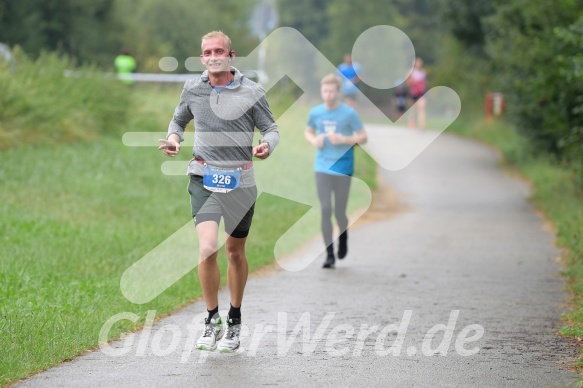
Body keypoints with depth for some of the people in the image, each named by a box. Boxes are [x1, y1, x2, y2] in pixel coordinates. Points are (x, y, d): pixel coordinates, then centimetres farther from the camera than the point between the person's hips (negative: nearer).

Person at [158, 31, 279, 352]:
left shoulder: (251, 91, -2)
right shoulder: (192, 89, 4)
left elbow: (271, 128, 3)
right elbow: (179, 120, 21)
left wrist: (267, 145, -19)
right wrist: (174, 138, -1)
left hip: (240, 180, 0)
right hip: (204, 178, 0)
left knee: (235, 252, 11)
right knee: (207, 248, -18)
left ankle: (234, 322, 29)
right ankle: (212, 320, -3)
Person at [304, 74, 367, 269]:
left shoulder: (349, 113, -6)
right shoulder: (315, 112, 3)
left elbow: (363, 137, -3)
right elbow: (308, 132, 20)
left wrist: (343, 139, -18)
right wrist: (314, 140, -3)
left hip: (343, 168, -2)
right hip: (322, 168, 2)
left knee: (339, 212, 2)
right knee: (325, 210, -3)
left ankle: (343, 237, 35)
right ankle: (329, 255, 2)